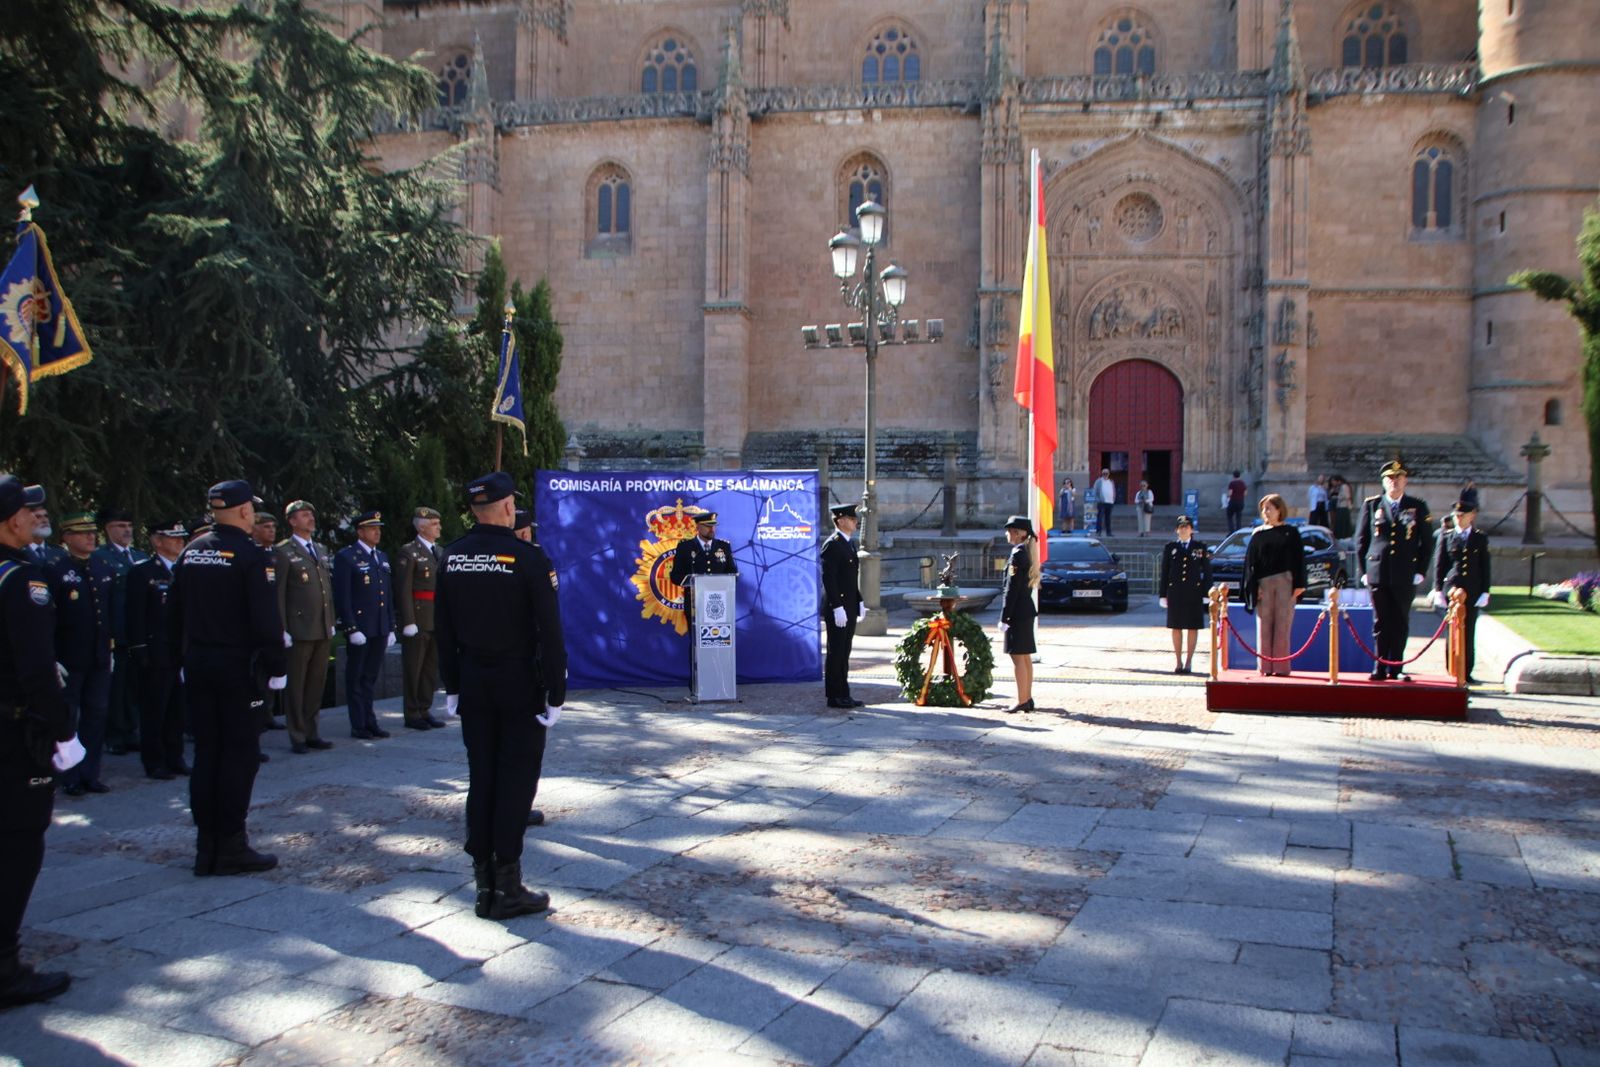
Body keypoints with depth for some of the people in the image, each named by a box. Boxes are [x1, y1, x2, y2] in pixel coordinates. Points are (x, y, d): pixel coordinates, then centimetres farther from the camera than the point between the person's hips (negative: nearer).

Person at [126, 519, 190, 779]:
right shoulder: (142, 571, -5)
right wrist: (140, 652, -14)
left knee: (177, 710, 10)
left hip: (181, 653, 5)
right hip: (155, 655, -5)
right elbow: (135, 616, -9)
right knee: (154, 711, 2)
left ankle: (174, 758, 20)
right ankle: (154, 763, 11)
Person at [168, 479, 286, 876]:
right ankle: (231, 846, 1)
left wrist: (187, 655, 18)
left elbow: (174, 609, 12)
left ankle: (206, 847, 14)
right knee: (240, 754, 0)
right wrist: (276, 667, -10)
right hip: (238, 666, -7)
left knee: (206, 752, 11)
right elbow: (266, 617, -16)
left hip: (197, 665, 7)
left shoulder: (191, 551, 8)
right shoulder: (251, 554, -13)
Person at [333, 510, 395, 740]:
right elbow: (342, 597, -12)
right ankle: (359, 726, 9)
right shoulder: (346, 557, -7)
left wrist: (391, 628, 14)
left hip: (380, 630, 6)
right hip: (359, 629, -6)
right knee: (355, 679, 4)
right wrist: (352, 629, -17)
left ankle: (369, 722, 20)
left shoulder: (382, 558, 15)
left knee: (370, 678, 13)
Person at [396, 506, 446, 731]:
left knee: (432, 668, 11)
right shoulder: (408, 552, -7)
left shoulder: (440, 552, 15)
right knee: (414, 668, 2)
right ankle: (412, 714, 9)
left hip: (438, 619, 7)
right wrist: (408, 621, -17)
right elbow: (403, 590, -12)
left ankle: (425, 711, 20)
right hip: (418, 618, -7)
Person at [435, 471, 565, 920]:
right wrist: (556, 693, -10)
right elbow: (549, 631, -15)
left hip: (473, 683, 5)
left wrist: (452, 687, 14)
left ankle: (484, 884, 16)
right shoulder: (528, 558, -14)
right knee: (516, 782, 1)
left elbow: (443, 629, 7)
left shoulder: (452, 557, 2)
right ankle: (508, 888, 3)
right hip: (519, 685, -5)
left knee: (480, 780, 11)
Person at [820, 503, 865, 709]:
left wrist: (860, 602, 17)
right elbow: (828, 578, -19)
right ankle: (835, 697, 2)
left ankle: (843, 695, 17)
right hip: (837, 608, -9)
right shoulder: (832, 545, -14)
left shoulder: (850, 543, 16)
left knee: (844, 653, 12)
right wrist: (837, 607, -22)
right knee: (836, 653, -3)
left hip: (850, 607, 9)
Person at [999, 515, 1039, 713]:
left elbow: (1011, 589, -18)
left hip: (1017, 612, -10)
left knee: (1018, 658, -5)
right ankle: (1028, 699, 20)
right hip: (1027, 610, 10)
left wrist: (1004, 618, -16)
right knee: (1025, 658, 14)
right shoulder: (1028, 553, 13)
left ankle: (1022, 701, -3)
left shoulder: (1017, 555, -16)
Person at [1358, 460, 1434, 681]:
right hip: (1378, 575, 0)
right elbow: (1361, 540, 9)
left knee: (1401, 624, 4)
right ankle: (1380, 668, 8)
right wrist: (1364, 571, 3)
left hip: (1406, 577, 0)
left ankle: (1395, 669, 11)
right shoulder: (1371, 505, 7)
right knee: (1381, 624, 3)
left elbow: (1427, 543, 8)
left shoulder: (1418, 508, 6)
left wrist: (1420, 572, 1)